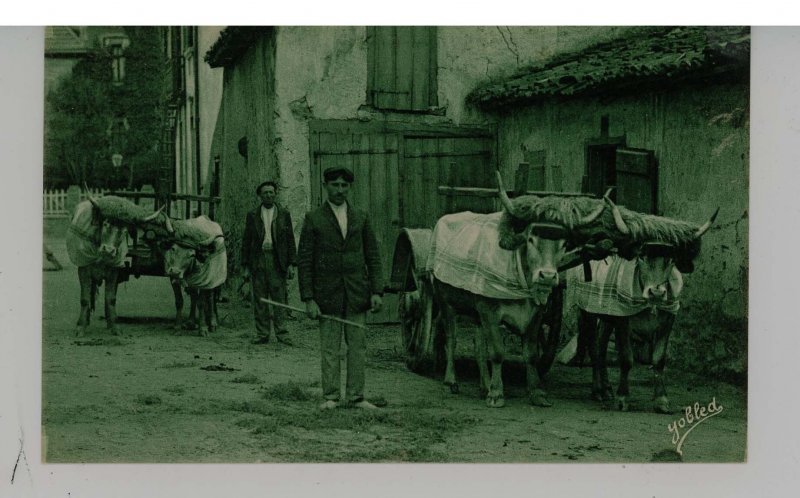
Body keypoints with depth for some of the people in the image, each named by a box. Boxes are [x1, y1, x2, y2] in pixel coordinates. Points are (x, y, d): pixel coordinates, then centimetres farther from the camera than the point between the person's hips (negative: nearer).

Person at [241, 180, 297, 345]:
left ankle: (281, 334, -1)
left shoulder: (284, 214, 8)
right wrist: (246, 266, 3)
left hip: (277, 261, -1)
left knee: (279, 298, -4)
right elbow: (246, 242, 10)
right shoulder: (252, 216, 9)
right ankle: (262, 334, 6)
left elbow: (290, 240, 6)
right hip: (258, 259, 1)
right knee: (259, 300, 1)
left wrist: (291, 264, -2)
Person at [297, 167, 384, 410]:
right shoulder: (314, 219, 1)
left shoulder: (361, 218, 9)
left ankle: (356, 396, 11)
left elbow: (373, 256, 10)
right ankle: (330, 397, 9)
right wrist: (308, 299, -8)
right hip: (327, 295, -2)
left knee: (358, 347, 4)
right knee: (329, 349, 1)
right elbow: (304, 261, -1)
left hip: (357, 295, 3)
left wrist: (376, 291, 0)